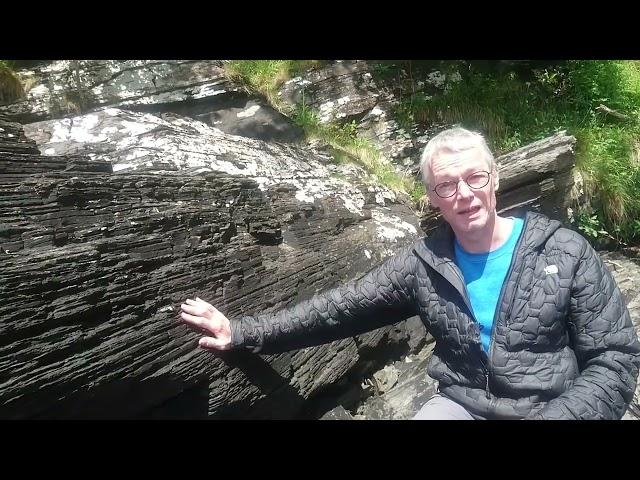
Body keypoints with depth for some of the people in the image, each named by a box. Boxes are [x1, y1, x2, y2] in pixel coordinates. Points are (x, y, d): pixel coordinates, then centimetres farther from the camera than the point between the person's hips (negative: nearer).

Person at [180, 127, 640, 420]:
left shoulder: (566, 252, -8)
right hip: (461, 405, 2)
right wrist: (244, 332, -7)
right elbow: (339, 307, -3)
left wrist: (557, 416, -20)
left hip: (552, 409, -1)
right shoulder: (421, 265, -4)